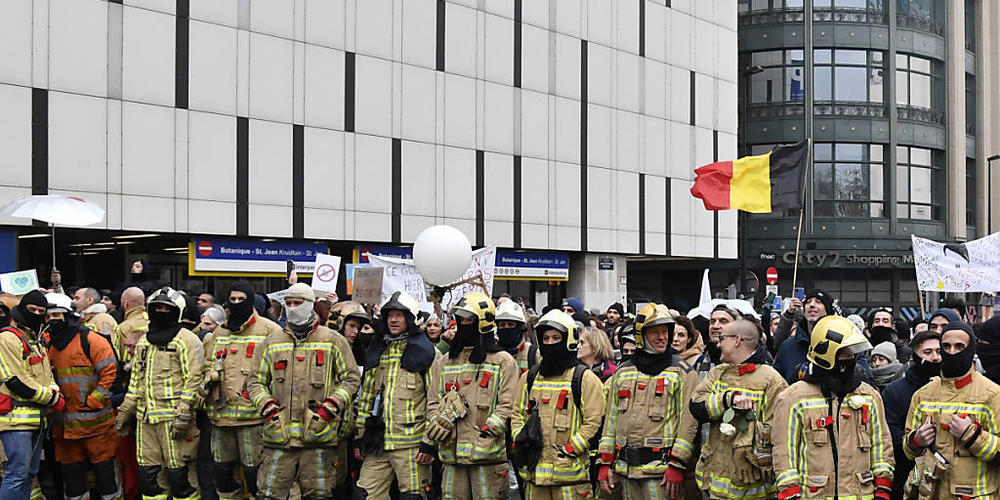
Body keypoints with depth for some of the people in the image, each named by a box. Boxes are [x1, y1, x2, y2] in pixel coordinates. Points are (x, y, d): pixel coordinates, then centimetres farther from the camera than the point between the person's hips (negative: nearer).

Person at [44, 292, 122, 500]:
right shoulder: (49, 346, 13)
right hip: (64, 424, 6)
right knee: (71, 473, 12)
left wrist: (92, 402, -16)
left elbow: (109, 373, -12)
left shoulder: (91, 340, -7)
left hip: (95, 421, -6)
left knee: (105, 469, 1)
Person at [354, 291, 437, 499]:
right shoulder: (376, 353, 17)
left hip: (411, 443, -5)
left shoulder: (426, 353, -1)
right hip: (378, 443, 5)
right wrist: (359, 437, 16)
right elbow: (365, 398, 21)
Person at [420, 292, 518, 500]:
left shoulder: (503, 361, 3)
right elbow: (434, 403, 16)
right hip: (451, 453, 4)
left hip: (487, 453, -4)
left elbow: (507, 405, -3)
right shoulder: (444, 363, 17)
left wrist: (488, 432, -15)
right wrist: (429, 440, 3)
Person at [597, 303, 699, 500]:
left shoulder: (683, 373, 0)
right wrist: (605, 463, 9)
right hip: (626, 469, 5)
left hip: (661, 468, -5)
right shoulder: (622, 373, 14)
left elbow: (689, 423, -6)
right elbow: (611, 419, 15)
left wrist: (677, 465, -14)